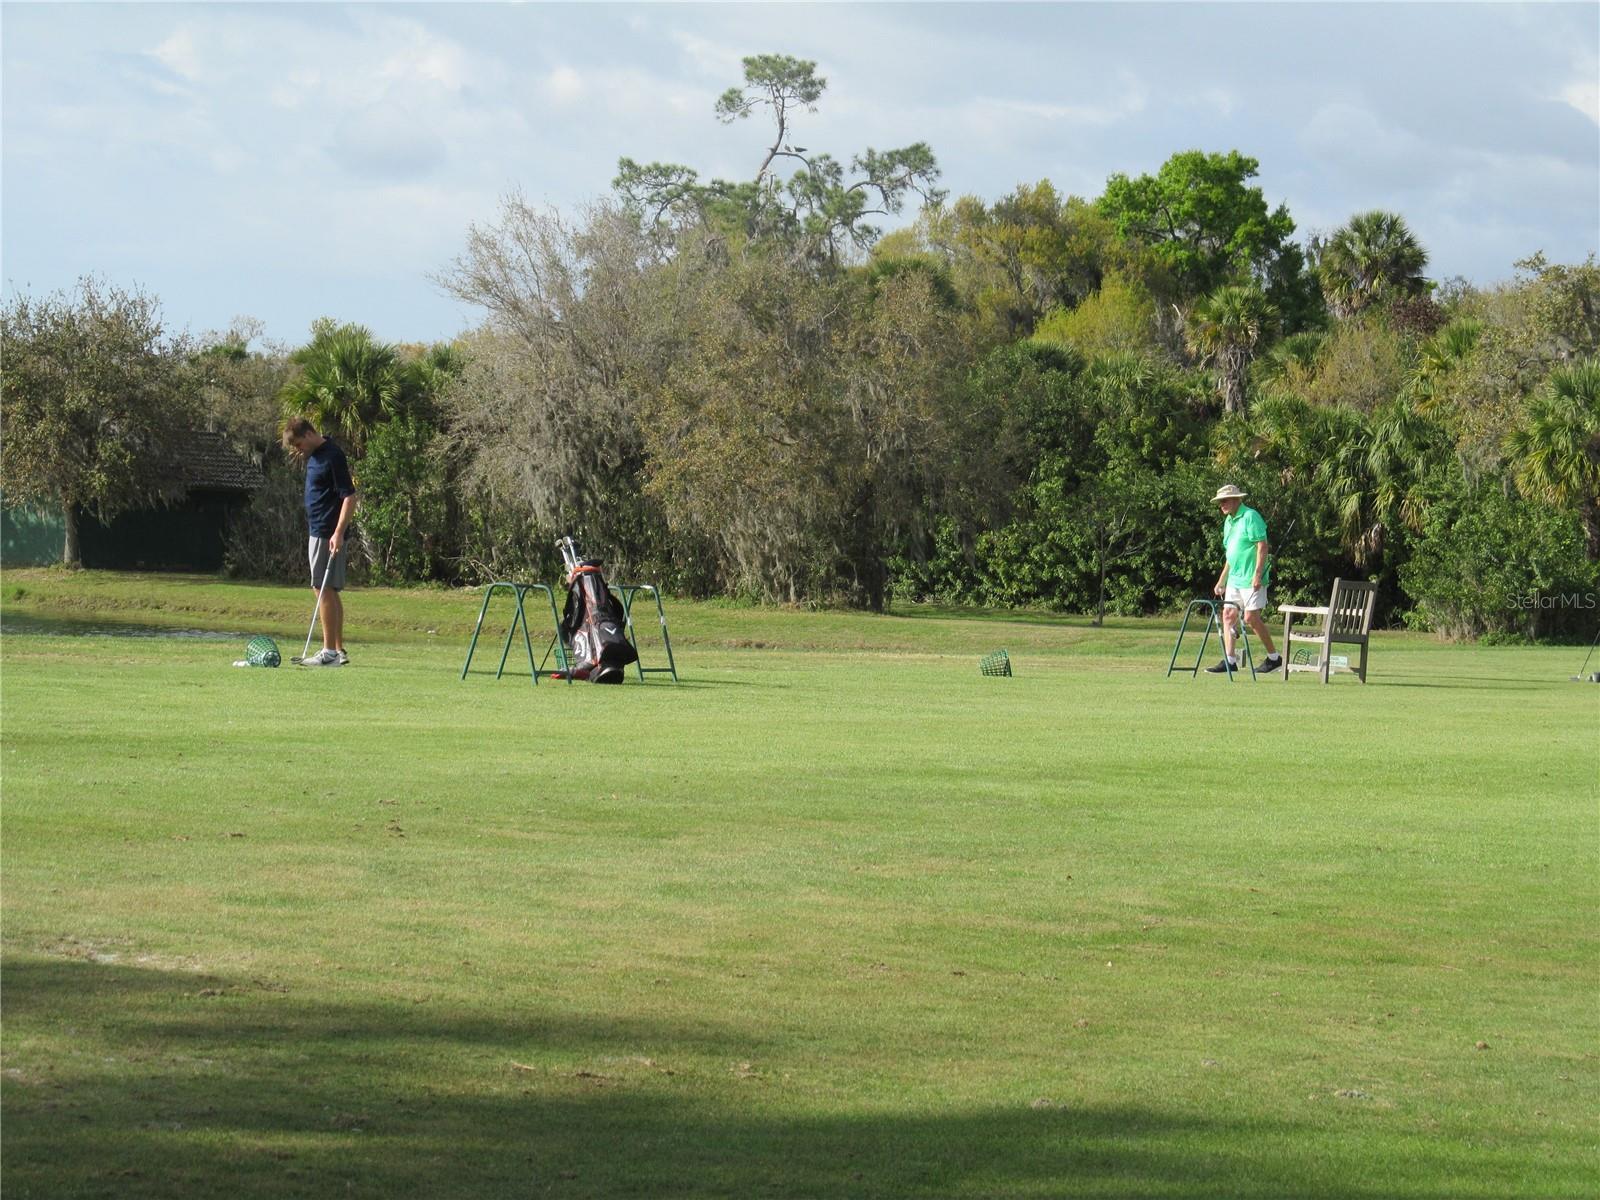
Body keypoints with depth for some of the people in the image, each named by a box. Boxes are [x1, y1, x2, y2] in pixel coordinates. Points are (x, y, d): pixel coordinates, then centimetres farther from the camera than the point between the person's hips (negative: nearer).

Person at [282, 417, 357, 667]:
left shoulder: (332, 457, -16)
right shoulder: (315, 455, 13)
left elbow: (349, 496, -20)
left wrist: (338, 533, -25)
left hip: (328, 533, -10)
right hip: (319, 531, 10)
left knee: (324, 589, -9)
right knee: (330, 591, 10)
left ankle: (330, 652, -9)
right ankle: (338, 650, 13)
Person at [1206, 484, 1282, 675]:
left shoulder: (1250, 517, -11)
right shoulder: (1229, 521, 17)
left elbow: (1262, 546, -17)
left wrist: (1257, 575, -24)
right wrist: (1222, 580, 23)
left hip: (1251, 579, -9)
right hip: (1234, 578, 9)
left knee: (1251, 617, -9)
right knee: (1228, 614, 2)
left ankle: (1274, 657, 4)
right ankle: (1229, 661, 3)